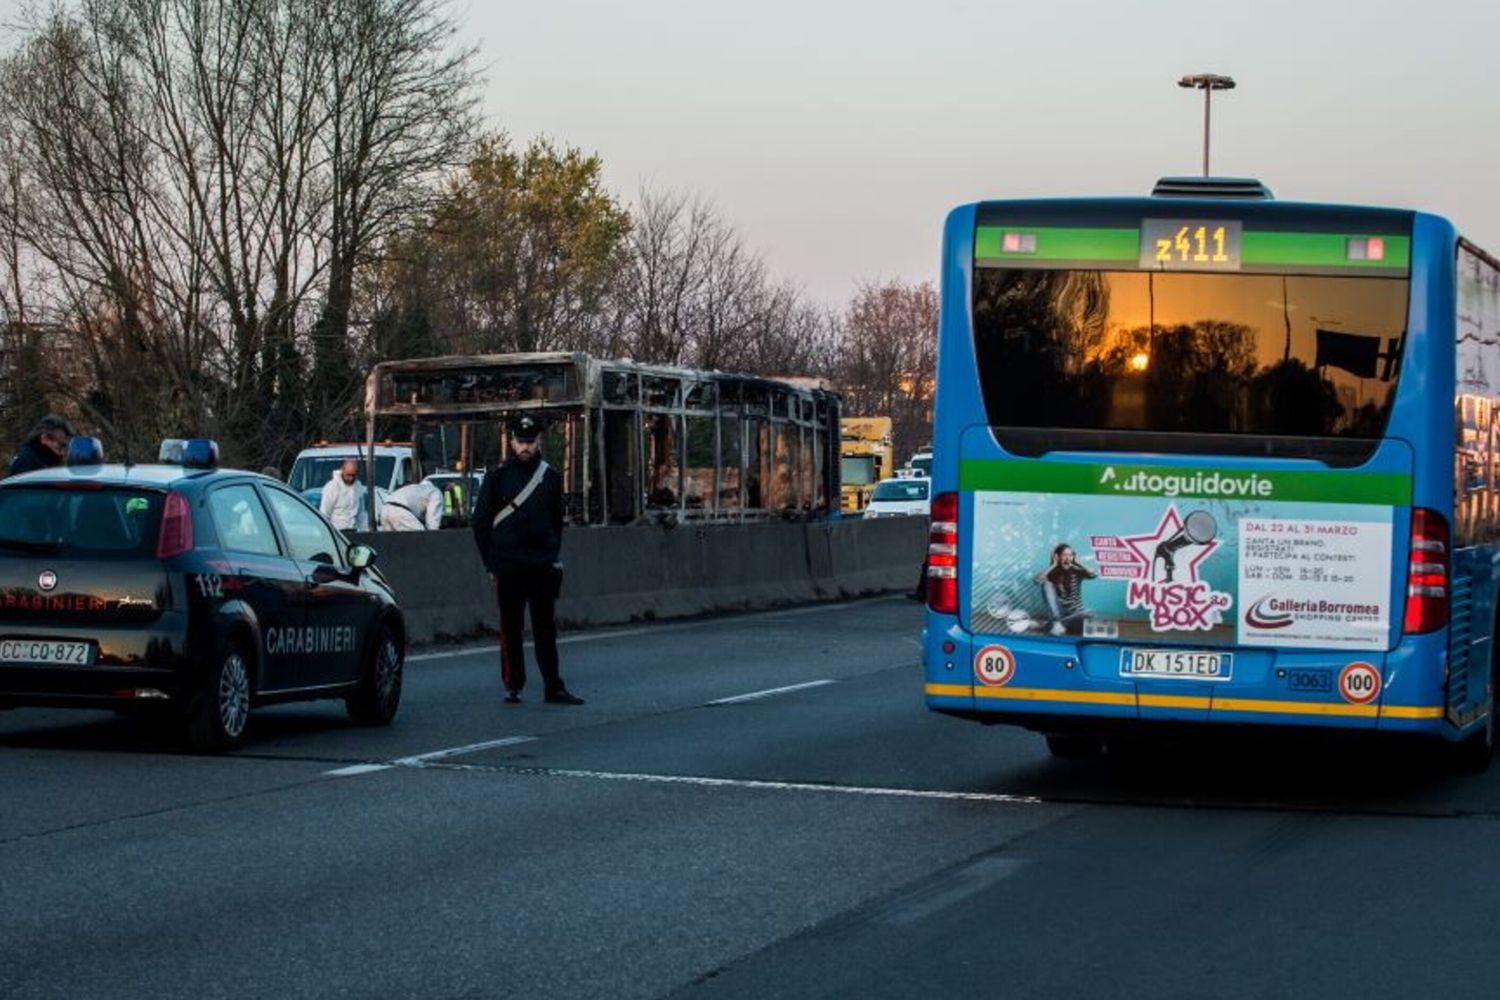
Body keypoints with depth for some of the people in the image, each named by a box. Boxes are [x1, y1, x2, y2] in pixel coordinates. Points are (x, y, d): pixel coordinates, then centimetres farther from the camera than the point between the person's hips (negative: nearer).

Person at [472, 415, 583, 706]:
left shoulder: (550, 477, 8)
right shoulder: (497, 477, 0)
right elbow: (481, 521, 3)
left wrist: (553, 556, 7)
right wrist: (490, 562, 1)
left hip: (543, 568, 2)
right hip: (508, 569, -2)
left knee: (546, 628, 4)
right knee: (510, 628, 3)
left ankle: (553, 687, 5)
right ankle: (513, 685, 11)